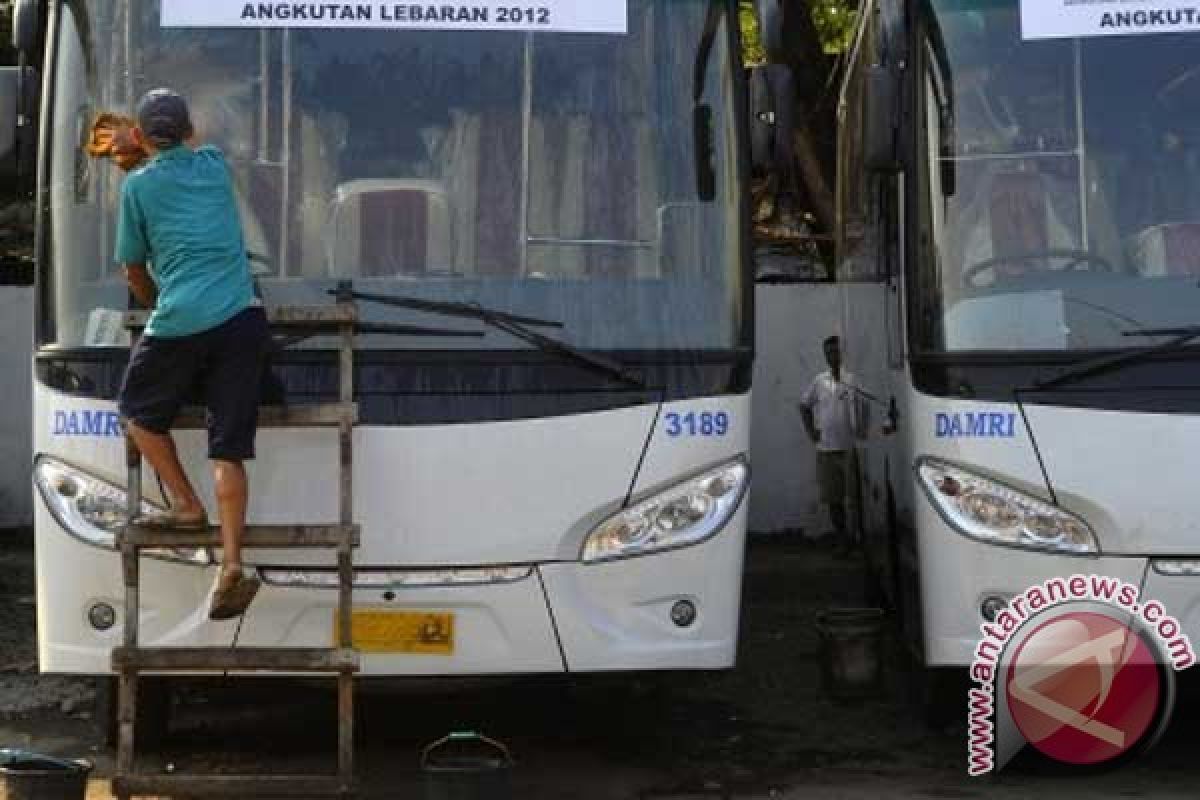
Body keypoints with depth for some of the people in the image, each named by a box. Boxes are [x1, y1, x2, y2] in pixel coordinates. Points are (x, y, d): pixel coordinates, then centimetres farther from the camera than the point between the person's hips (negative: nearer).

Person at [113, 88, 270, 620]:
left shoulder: (137, 185, 4)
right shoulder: (215, 164, 15)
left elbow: (134, 271, 13)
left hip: (178, 325, -3)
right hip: (241, 318, 3)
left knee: (138, 412, 23)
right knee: (229, 448, 1)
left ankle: (186, 506, 14)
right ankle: (231, 565, -10)